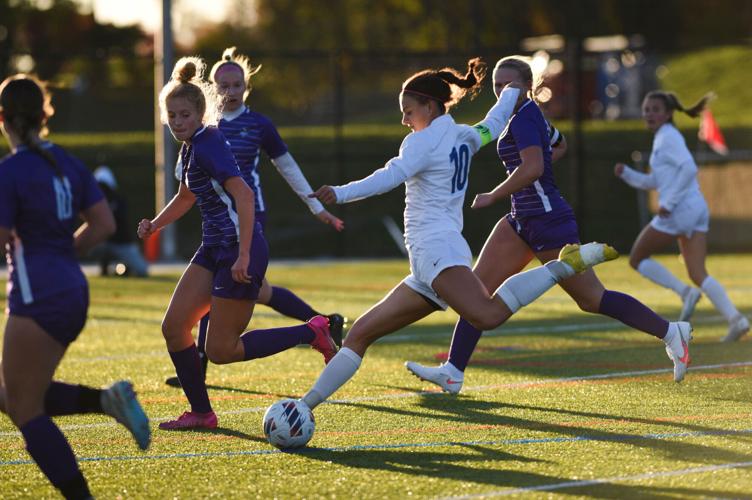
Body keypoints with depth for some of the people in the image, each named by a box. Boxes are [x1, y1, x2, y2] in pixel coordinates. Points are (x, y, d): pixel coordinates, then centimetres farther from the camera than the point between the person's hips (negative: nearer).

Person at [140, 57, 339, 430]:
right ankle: (201, 413, 14)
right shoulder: (191, 146, 12)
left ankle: (314, 333, 4)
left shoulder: (208, 143, -17)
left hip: (239, 250, -9)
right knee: (173, 327, 4)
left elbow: (244, 195, -27)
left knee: (220, 350, -5)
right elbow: (186, 197, 30)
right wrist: (154, 224, 14)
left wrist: (243, 256, -30)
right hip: (215, 248, 9)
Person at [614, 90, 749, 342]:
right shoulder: (662, 139, 21)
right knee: (698, 274, 3)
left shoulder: (668, 138, -8)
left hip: (678, 212, -9)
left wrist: (669, 202, -22)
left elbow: (689, 169, -23)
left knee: (637, 259, 6)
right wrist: (626, 173, 15)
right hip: (697, 210, 9)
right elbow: (653, 182, 28)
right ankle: (735, 319, -12)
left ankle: (685, 292, -7)